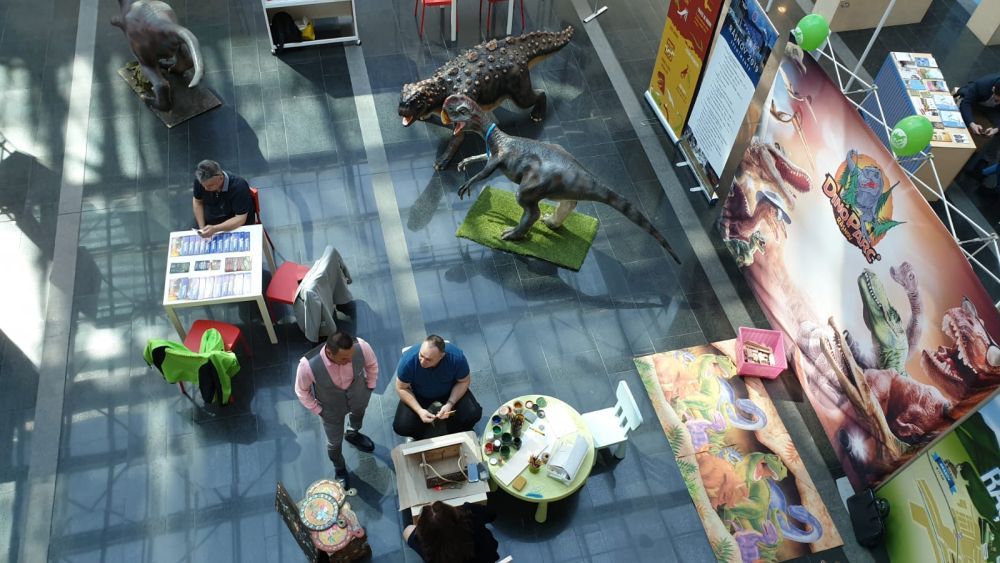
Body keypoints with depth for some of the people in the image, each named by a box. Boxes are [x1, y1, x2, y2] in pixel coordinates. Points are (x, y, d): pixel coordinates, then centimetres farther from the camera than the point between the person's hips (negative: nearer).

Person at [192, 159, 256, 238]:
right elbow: (197, 202, 1)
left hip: (238, 225, -4)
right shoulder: (200, 180, -16)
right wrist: (202, 228, -8)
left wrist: (215, 229, -40)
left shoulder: (239, 187, -30)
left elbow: (240, 219, -29)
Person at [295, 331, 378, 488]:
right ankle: (340, 470, 56)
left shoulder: (361, 346, -37)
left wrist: (370, 387, 1)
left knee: (359, 414, 36)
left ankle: (353, 434, 73)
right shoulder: (308, 365, -41)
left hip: (358, 397, 2)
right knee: (335, 443, 22)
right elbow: (301, 391, -17)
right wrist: (318, 410, -8)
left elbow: (372, 364, -10)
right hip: (332, 408, -2)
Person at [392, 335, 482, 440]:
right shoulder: (408, 360, -35)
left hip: (449, 391, 0)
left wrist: (450, 404, -27)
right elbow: (402, 388, -18)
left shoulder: (456, 357, -34)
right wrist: (419, 411, -28)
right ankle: (419, 438, 16)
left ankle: (454, 435, 13)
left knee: (474, 414, -21)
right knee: (402, 427, -20)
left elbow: (464, 382, -14)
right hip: (419, 395, 0)